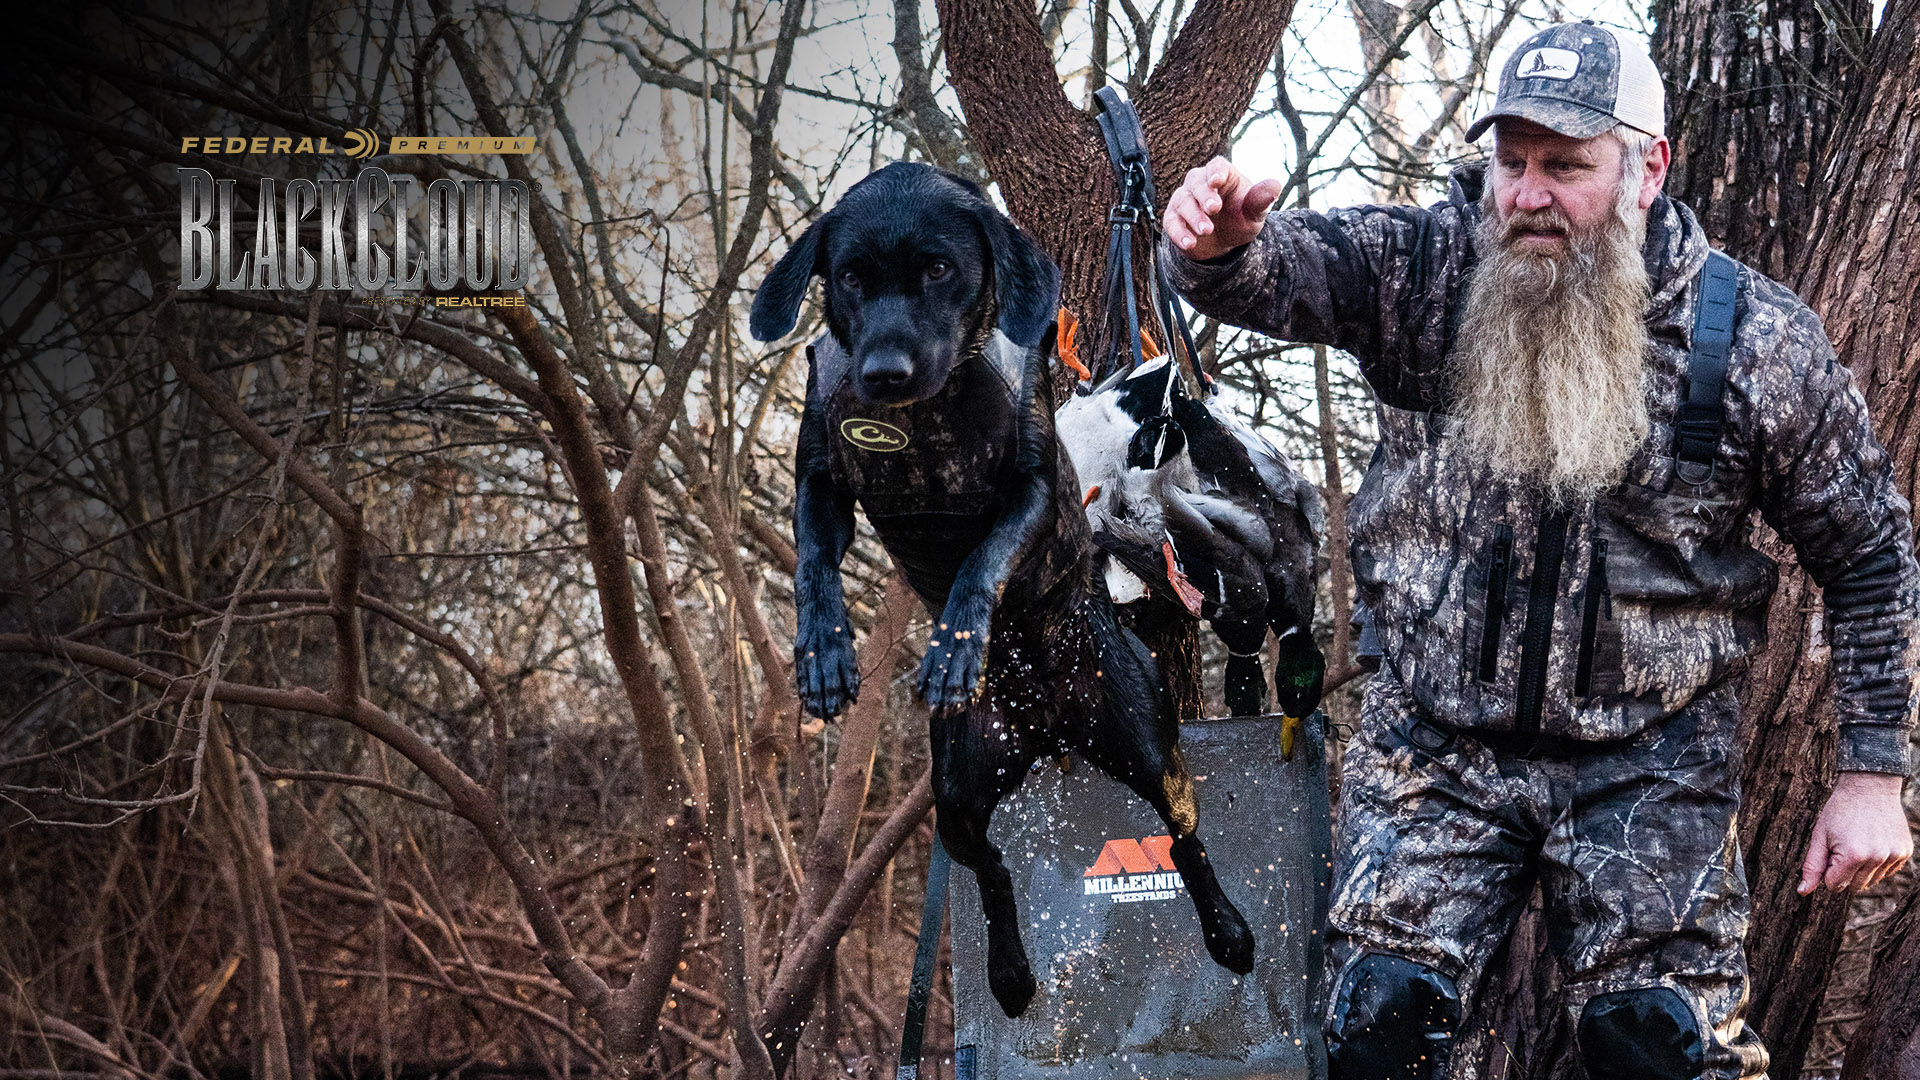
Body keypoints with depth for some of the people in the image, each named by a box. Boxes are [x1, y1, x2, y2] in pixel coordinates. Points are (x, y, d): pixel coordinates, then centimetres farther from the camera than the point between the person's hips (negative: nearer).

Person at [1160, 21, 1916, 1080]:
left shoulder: (1759, 341, -9)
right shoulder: (1423, 270, -7)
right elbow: (1274, 269, -23)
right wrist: (1215, 243, -48)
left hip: (1650, 767, -1)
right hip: (1433, 750, 1)